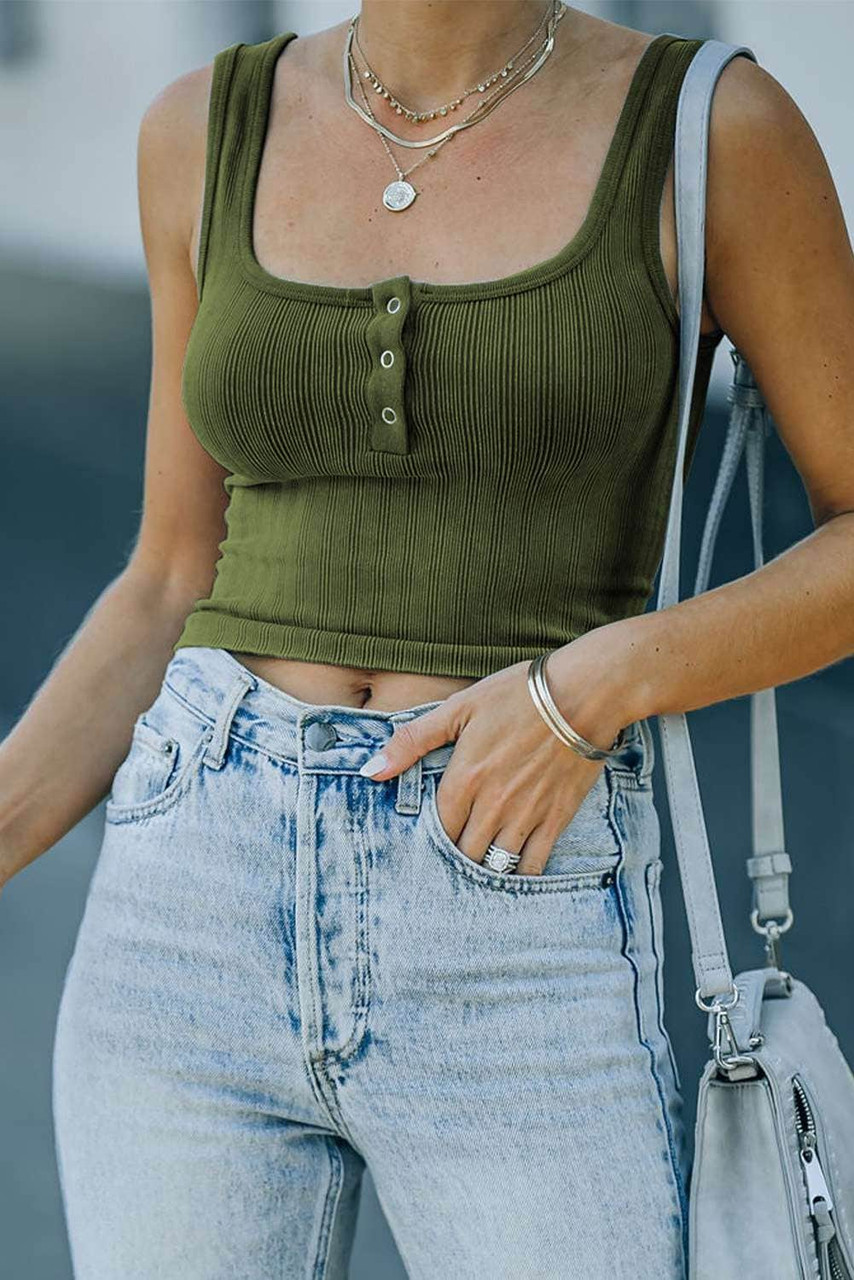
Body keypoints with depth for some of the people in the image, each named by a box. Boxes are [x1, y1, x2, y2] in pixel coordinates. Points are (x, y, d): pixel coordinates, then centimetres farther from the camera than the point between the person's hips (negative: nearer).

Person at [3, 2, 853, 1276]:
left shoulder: (713, 130, -1)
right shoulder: (210, 131, 8)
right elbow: (178, 587, 12)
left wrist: (604, 683, -14)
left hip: (518, 948, -2)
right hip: (203, 907, 3)